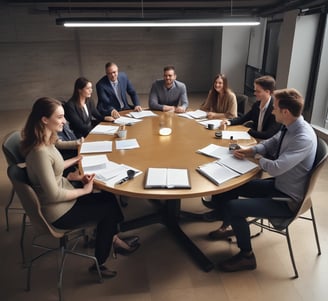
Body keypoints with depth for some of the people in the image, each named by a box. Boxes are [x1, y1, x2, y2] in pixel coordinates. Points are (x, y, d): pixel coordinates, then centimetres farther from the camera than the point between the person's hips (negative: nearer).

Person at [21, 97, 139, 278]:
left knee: (108, 196, 7)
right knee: (109, 208, 3)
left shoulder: (45, 142, -1)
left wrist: (73, 161, 20)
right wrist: (85, 190, -17)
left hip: (60, 196, 8)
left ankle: (112, 237, 28)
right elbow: (54, 195, -28)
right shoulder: (40, 152, -31)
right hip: (58, 212, -8)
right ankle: (98, 264, 21)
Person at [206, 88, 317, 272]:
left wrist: (258, 159, -13)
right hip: (278, 184, 9)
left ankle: (247, 256, 3)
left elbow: (275, 168, -34)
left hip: (288, 199, -9)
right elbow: (270, 143, 15)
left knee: (232, 207, -19)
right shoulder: (290, 127, -2)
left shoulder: (303, 138, -29)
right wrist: (250, 151, -3)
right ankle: (230, 225, 28)